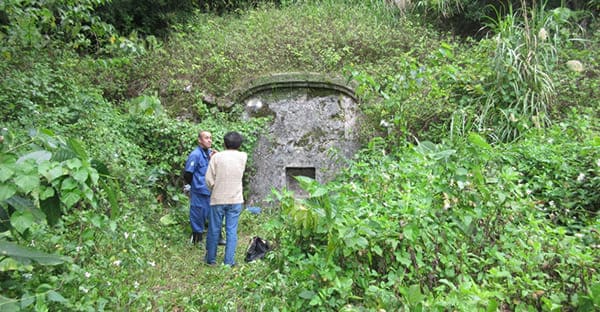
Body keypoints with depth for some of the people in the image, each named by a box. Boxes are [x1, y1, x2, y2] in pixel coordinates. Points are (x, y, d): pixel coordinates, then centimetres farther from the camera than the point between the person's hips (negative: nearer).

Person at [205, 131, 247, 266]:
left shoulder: (217, 156, -7)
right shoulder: (243, 157, -1)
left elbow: (209, 179, -10)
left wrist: (214, 189, 12)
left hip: (218, 199, -1)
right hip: (235, 200, 1)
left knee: (214, 230, 12)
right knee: (231, 231, 7)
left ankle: (211, 258, 26)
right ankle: (229, 261, 11)